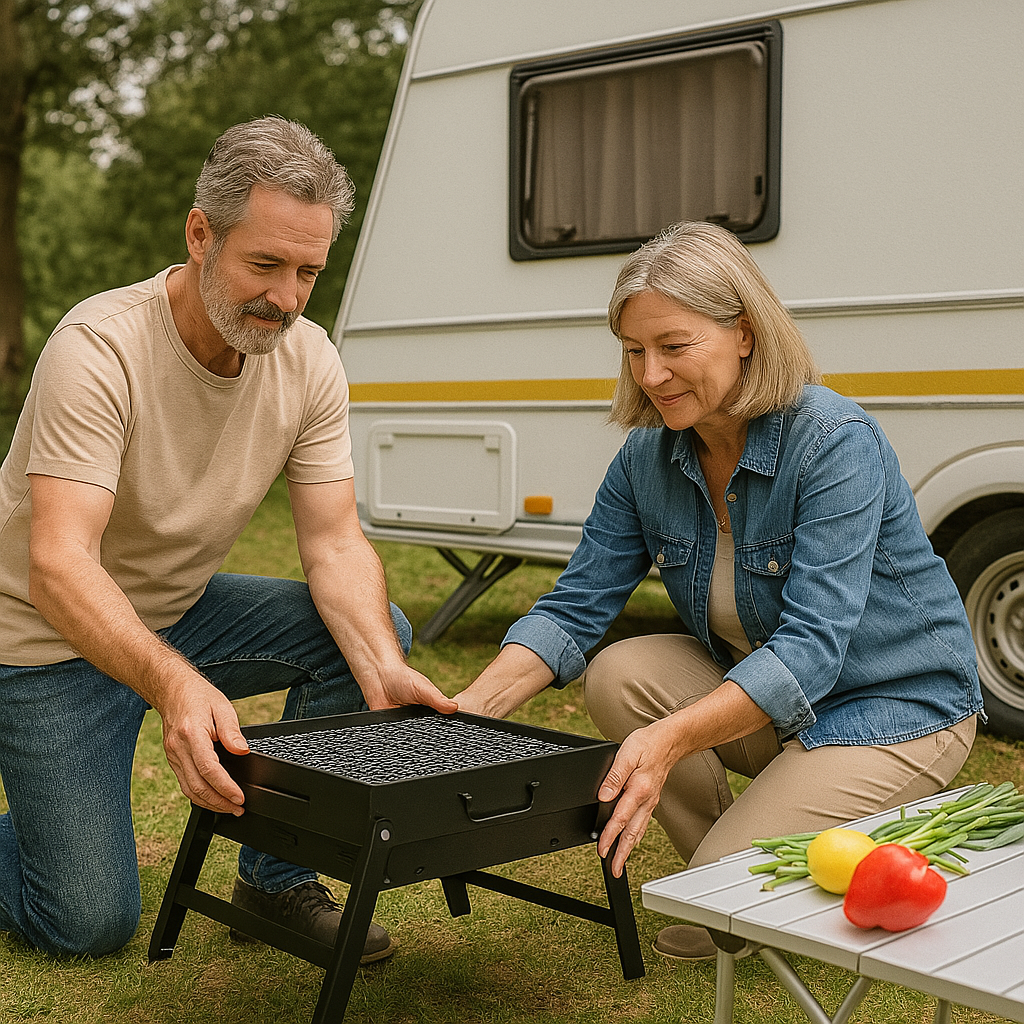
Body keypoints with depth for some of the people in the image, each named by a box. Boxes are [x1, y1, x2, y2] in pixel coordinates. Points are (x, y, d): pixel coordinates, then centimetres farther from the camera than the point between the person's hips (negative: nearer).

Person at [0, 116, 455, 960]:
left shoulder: (309, 361, -10)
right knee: (90, 922, -8)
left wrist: (383, 672, -30)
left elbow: (335, 543, -12)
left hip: (181, 613, 6)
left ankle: (278, 876, 1)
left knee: (380, 628, -14)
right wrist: (175, 686, -54)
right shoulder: (99, 349, -28)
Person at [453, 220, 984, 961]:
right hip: (758, 690, 6)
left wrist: (671, 739, -46)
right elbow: (574, 608, -8)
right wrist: (471, 708, -25)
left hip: (895, 709, -6)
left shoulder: (834, 442, -27)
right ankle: (730, 869, 2)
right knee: (618, 675, -19)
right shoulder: (648, 457, -7)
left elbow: (810, 648, -34)